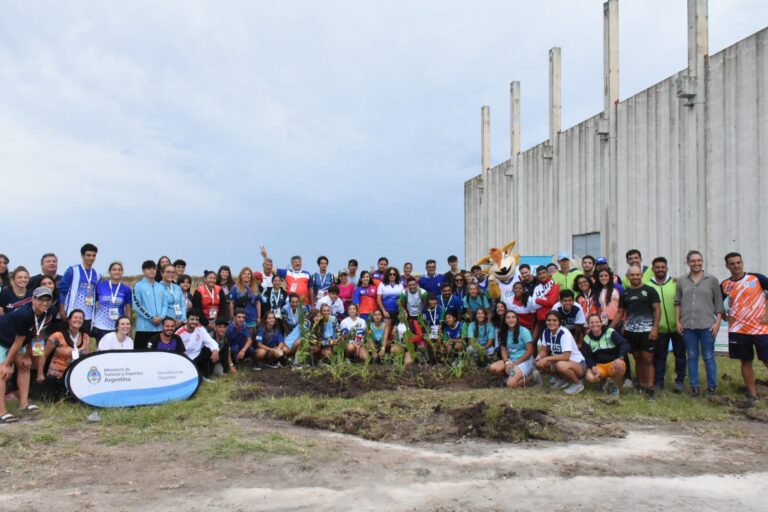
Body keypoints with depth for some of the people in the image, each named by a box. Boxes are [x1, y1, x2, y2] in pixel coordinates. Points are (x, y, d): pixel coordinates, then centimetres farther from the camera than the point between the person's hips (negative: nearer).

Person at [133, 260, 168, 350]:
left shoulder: (161, 287, 13)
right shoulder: (138, 286, -1)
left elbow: (165, 304, 10)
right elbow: (137, 306, -8)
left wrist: (161, 317, -9)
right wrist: (151, 318, -12)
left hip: (159, 327, 5)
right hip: (144, 327, -4)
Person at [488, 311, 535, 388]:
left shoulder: (524, 331, -11)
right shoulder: (503, 332, 5)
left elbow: (530, 351, -12)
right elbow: (503, 350, 4)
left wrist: (515, 364, -14)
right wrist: (506, 363, -16)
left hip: (525, 361, -6)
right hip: (511, 360, 6)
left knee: (511, 384, -26)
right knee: (492, 368, -20)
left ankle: (530, 377, 0)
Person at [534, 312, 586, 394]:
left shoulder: (564, 333, -24)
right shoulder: (546, 332, -3)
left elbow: (566, 356, -31)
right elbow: (544, 351, 3)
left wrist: (546, 359, -32)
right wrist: (538, 358, -19)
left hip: (578, 364, -7)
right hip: (561, 361, 7)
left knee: (561, 365, -38)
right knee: (538, 363, -13)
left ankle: (578, 384, -8)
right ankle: (562, 380, 8)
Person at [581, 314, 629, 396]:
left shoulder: (610, 332, -8)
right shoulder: (587, 339, 2)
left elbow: (625, 344, -17)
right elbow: (587, 357, 2)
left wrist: (620, 357, -35)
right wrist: (593, 366, -19)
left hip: (613, 363, -2)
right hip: (598, 365, 2)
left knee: (620, 365, -38)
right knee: (589, 377, -30)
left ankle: (615, 387, -7)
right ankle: (605, 381, 8)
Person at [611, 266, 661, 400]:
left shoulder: (649, 291, -1)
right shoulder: (625, 293, 11)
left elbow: (657, 309, -4)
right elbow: (620, 312, 14)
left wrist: (655, 328, -14)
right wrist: (610, 328, 5)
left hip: (647, 331, -4)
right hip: (630, 331, 4)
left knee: (648, 360, -5)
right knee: (638, 359, 10)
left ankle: (649, 389, -5)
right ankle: (641, 386, 18)